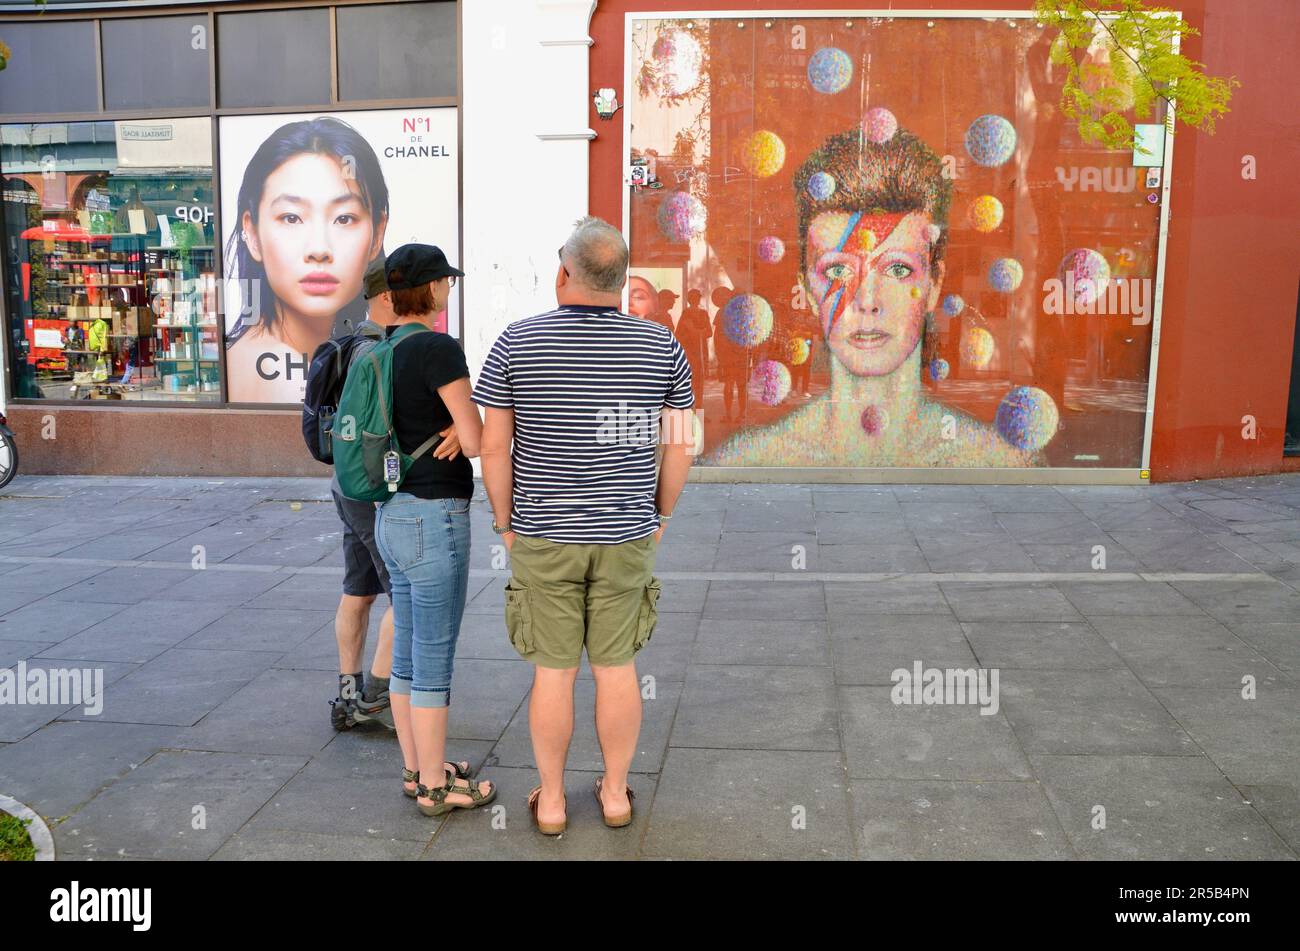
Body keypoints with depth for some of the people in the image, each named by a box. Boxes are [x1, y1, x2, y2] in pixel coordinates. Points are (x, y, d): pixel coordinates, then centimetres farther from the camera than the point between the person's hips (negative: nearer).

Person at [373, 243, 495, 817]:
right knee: (435, 661, 2)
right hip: (434, 521, -9)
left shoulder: (382, 352, 11)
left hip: (396, 516, 9)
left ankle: (416, 769, 30)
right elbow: (475, 443, -18)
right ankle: (435, 787, 14)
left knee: (409, 652, 17)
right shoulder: (439, 348, -17)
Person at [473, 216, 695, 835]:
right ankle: (615, 794, 25)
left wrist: (504, 523, 5)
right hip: (626, 538, 1)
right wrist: (659, 515, 12)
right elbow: (680, 445, -1)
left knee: (553, 672, 9)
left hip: (544, 539, -1)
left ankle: (551, 800, 22)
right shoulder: (661, 346, -5)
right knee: (616, 667, 13)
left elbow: (493, 447, -8)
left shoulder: (516, 343, -9)